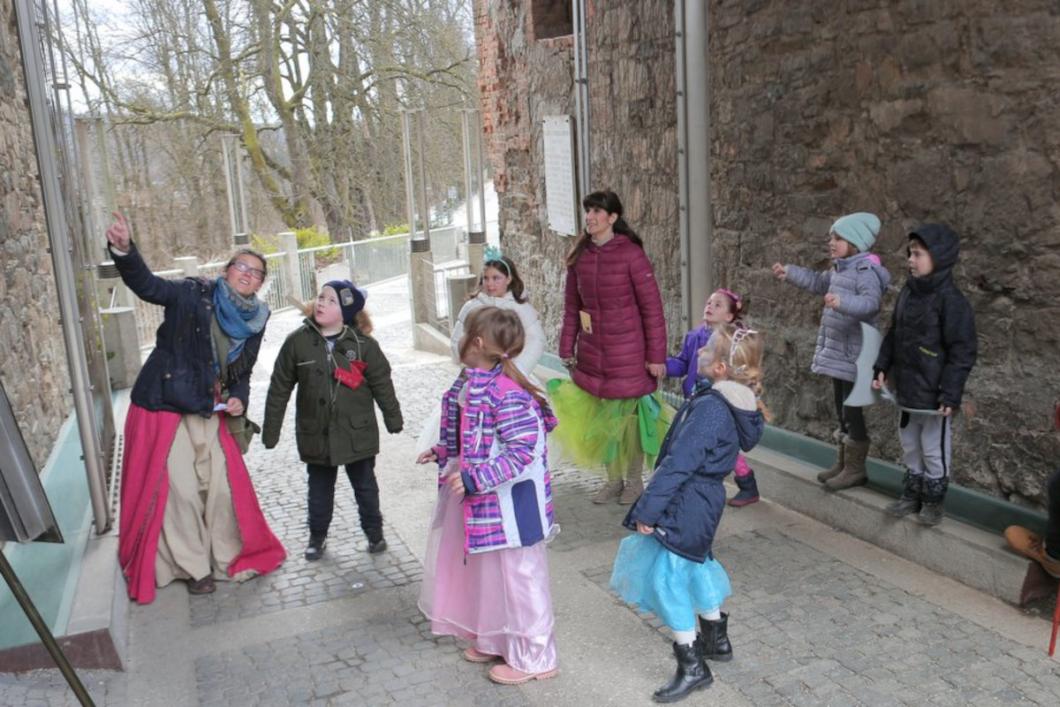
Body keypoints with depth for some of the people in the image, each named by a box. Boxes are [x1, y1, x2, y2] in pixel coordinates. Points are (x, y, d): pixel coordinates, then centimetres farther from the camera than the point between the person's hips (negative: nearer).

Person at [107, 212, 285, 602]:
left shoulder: (255, 320, 3)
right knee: (181, 491, 1)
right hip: (164, 408, -4)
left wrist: (238, 400, -6)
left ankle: (228, 556, 30)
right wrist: (123, 250, -41)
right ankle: (194, 566, 21)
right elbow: (146, 284, -24)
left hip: (210, 414, 4)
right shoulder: (192, 294, -10)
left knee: (223, 487, 7)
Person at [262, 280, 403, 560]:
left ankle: (374, 531, 34)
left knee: (365, 486, 15)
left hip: (357, 432, -1)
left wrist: (393, 419, 7)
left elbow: (381, 383, 0)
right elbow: (279, 388, -2)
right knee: (319, 490, 16)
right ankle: (317, 536, 36)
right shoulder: (298, 341, -7)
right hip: (316, 434, 1)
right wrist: (270, 430, 0)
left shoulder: (362, 344, -9)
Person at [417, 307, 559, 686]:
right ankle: (497, 641, 44)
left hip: (509, 502, -9)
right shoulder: (471, 384, 1)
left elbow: (526, 450, -28)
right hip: (479, 499, 9)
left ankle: (533, 658, 26)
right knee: (486, 570, 23)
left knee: (516, 575, 7)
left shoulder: (506, 393, -27)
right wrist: (441, 453, 11)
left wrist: (474, 479, -28)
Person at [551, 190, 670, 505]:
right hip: (591, 353, 5)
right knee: (601, 417, 12)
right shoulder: (579, 256, 3)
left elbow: (652, 307, -11)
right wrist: (567, 349, 8)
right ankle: (613, 479, 29)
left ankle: (634, 480, 27)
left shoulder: (631, 254, -12)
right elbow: (571, 306, 9)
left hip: (628, 352, -4)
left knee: (629, 414, 8)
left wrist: (656, 356, -11)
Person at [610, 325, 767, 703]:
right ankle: (716, 639, 42)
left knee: (667, 579, -2)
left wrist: (647, 510, -21)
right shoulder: (738, 404, 3)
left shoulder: (710, 408, -25)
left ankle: (692, 667, 8)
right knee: (695, 566, 25)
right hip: (702, 502, 10)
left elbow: (677, 464, -26)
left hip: (686, 507, -10)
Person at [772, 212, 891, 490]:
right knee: (840, 408, 16)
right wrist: (790, 272, 30)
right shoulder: (838, 270, 12)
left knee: (852, 410, -2)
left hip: (853, 356, -9)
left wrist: (842, 302, -50)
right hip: (836, 353, 9)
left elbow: (870, 302, -33)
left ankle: (855, 469, 10)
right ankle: (843, 463, 27)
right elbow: (818, 282, 32)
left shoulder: (866, 272, -17)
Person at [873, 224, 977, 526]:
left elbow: (962, 352, -17)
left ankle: (933, 500, 22)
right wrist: (883, 367, 8)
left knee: (934, 449, 7)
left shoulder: (950, 300, -17)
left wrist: (951, 393, -20)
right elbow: (893, 335, 16)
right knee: (909, 445, 18)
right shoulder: (908, 292, 6)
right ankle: (912, 493, 32)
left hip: (934, 393, -7)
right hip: (907, 388, 7)